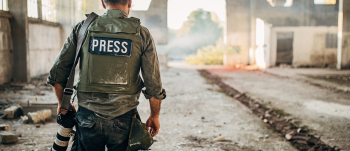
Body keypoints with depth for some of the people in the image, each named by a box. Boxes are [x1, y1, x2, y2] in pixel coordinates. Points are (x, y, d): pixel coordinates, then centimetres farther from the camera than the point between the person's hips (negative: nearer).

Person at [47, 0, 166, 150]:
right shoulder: (141, 34, -4)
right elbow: (153, 85, -5)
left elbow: (57, 74, 3)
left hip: (88, 117, 1)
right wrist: (154, 116, 10)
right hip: (123, 121, -1)